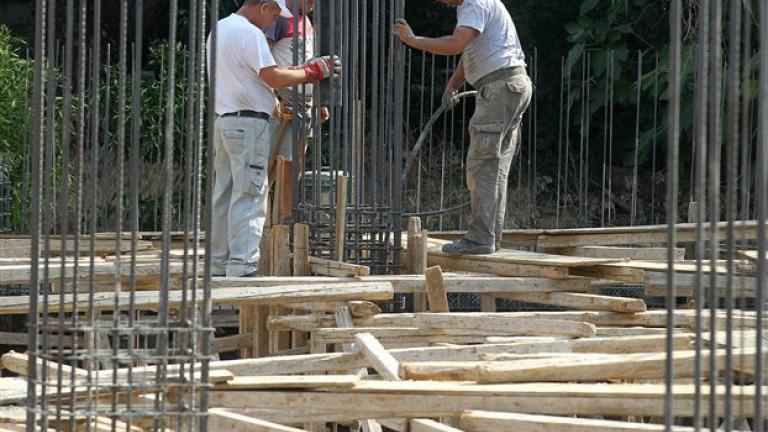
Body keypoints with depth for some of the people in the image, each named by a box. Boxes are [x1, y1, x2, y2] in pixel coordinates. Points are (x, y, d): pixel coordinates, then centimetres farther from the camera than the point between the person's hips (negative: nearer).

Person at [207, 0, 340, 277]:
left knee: (224, 197, 11)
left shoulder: (220, 29, 19)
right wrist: (314, 71, -7)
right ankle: (242, 267, -13)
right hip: (249, 122, -9)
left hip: (223, 119, 9)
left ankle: (218, 265, 12)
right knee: (249, 197, -9)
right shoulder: (249, 32, -12)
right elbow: (274, 77, -17)